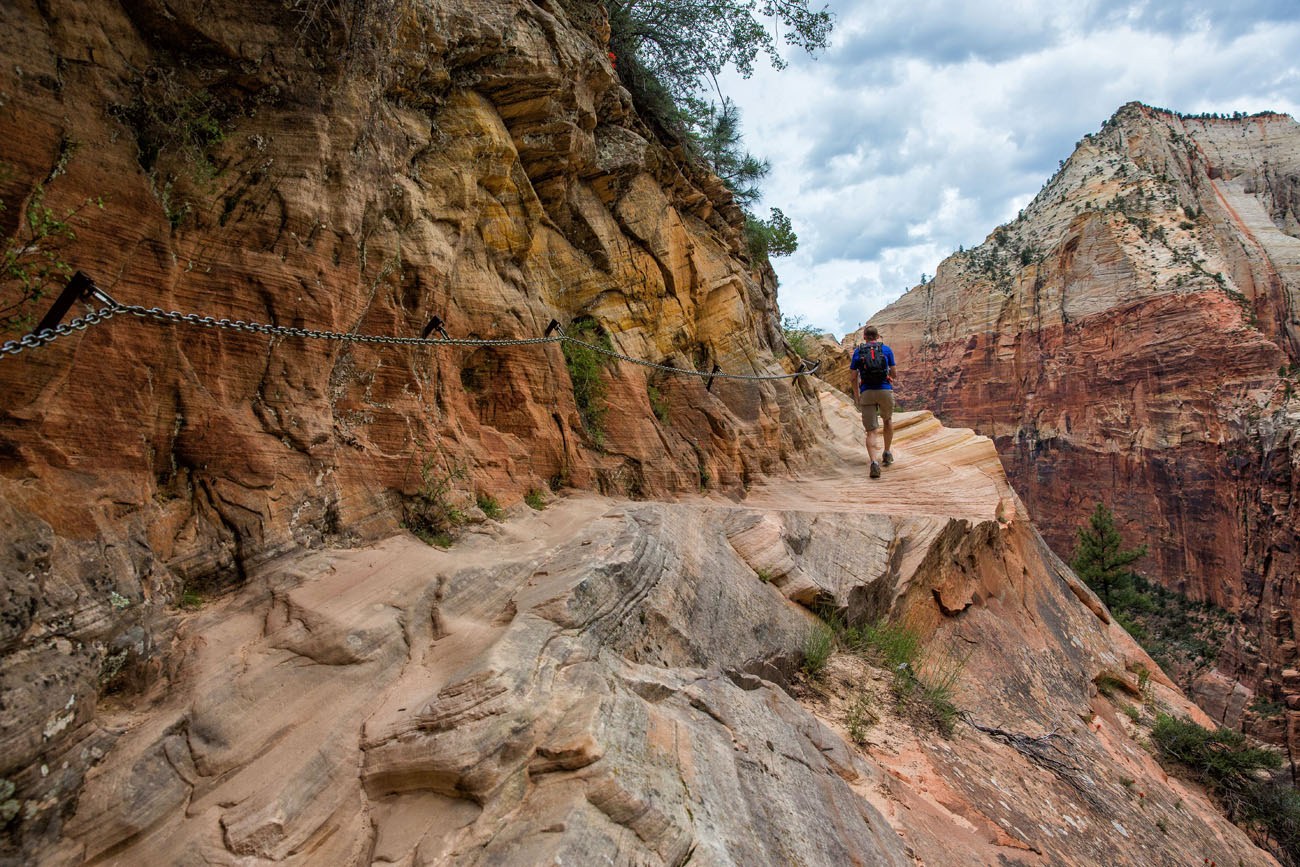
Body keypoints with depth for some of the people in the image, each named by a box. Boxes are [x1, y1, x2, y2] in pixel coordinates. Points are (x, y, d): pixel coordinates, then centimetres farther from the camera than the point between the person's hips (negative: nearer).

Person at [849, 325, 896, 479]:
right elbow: (893, 374, 12)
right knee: (887, 420, 29)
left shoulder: (858, 351, 10)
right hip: (885, 391, 0)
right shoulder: (887, 349, 9)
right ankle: (887, 453, 32)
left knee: (871, 431, 0)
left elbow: (854, 377, 8)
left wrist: (857, 395, 21)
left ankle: (874, 462, -20)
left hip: (866, 392, 0)